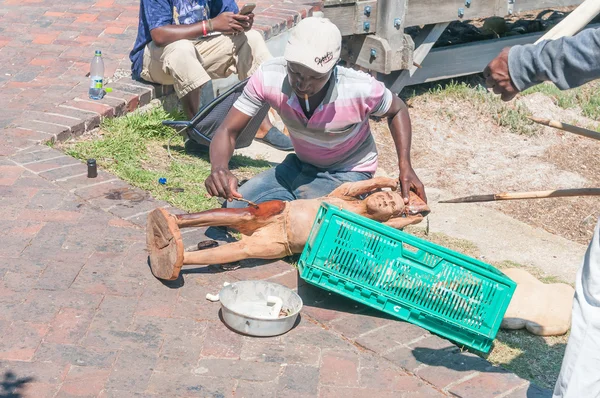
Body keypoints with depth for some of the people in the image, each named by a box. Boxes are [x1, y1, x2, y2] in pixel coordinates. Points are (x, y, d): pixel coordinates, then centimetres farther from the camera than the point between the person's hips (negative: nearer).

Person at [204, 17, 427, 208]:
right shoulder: (268, 77, -26)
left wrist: (405, 168, -19)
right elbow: (228, 130, -19)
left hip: (347, 174, -3)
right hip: (298, 165, 4)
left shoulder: (360, 89, -31)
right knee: (233, 209, -12)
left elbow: (397, 111, -7)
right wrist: (219, 168, -42)